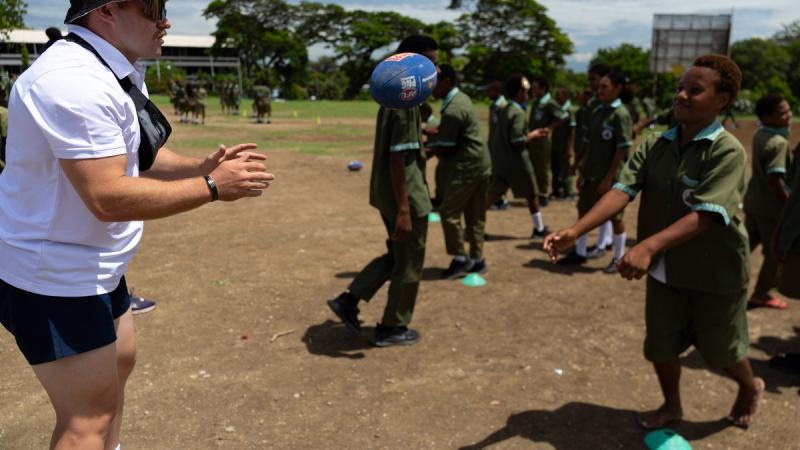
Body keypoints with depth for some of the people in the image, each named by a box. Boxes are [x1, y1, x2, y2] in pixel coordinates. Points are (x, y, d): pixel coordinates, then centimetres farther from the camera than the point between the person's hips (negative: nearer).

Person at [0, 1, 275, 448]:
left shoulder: (118, 73, 7)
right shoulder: (75, 82, -27)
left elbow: (134, 155, 13)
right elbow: (109, 198, -31)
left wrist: (203, 165, -4)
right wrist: (212, 186, -25)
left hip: (93, 265, 11)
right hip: (55, 277, -11)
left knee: (119, 362, 26)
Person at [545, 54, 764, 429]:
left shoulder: (727, 151, -19)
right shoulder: (654, 146, -4)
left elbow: (705, 214, -31)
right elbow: (622, 191, -16)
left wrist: (648, 247, -46)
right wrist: (575, 231, -31)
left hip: (716, 273, -4)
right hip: (666, 269, 4)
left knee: (720, 352, 16)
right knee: (660, 346, 14)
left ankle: (750, 389, 50)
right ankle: (671, 406, 42)